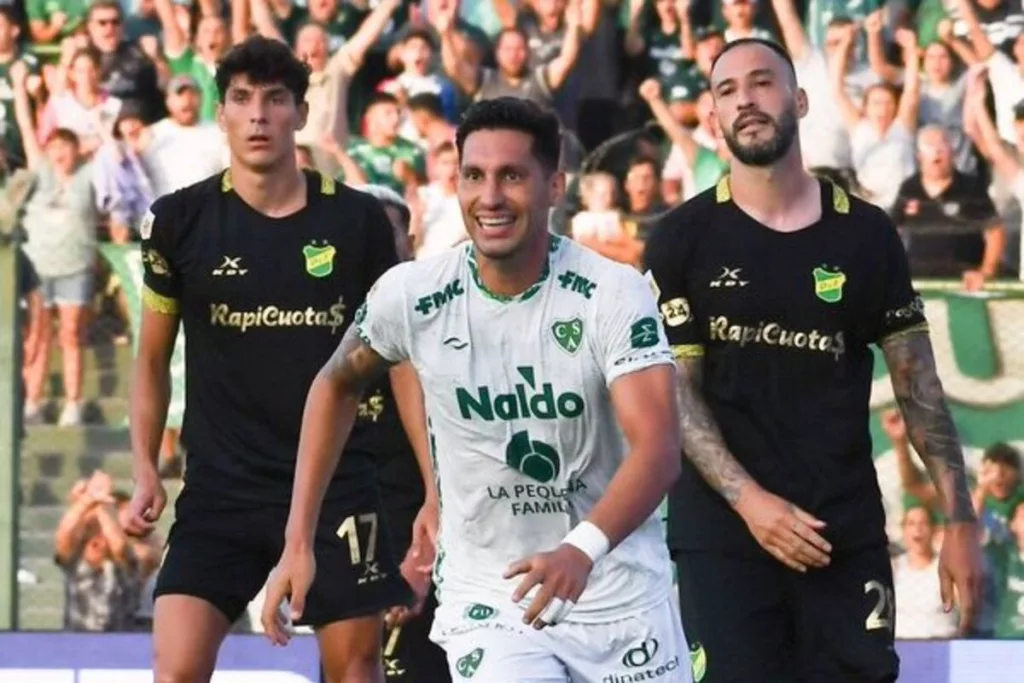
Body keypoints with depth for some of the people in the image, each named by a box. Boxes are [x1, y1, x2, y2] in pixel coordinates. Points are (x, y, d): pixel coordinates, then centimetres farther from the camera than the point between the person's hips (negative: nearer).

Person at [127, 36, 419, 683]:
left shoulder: (357, 219, 0)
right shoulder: (180, 220, 0)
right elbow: (154, 357, 10)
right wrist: (147, 470, -1)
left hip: (337, 481, 0)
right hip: (219, 485, 0)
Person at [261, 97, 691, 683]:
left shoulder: (613, 294, -16)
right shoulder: (412, 295, -9)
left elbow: (659, 449, -26)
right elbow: (337, 386, 11)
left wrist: (583, 550, -45)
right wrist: (299, 542, 7)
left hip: (624, 600, 0)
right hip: (489, 606, 0)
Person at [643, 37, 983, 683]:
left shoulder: (866, 236, 5)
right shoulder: (684, 239, 1)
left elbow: (918, 385, 7)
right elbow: (675, 391, -2)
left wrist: (960, 519, -2)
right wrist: (748, 499, -16)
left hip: (847, 533, 1)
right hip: (723, 532, -1)